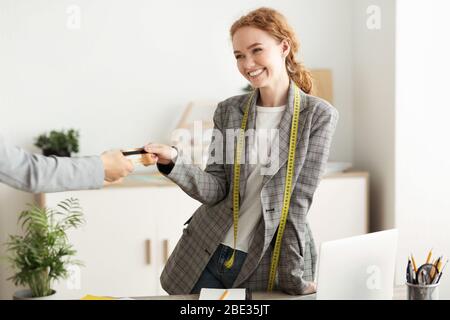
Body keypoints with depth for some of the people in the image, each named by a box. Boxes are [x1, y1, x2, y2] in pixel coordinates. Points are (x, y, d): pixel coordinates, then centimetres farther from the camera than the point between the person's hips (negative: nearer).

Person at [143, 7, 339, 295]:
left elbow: (298, 201, -11)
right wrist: (174, 162, -19)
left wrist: (294, 277, -11)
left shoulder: (319, 115, -7)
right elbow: (215, 189, -2)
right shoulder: (228, 111, 4)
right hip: (205, 258, 3)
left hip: (268, 263, -3)